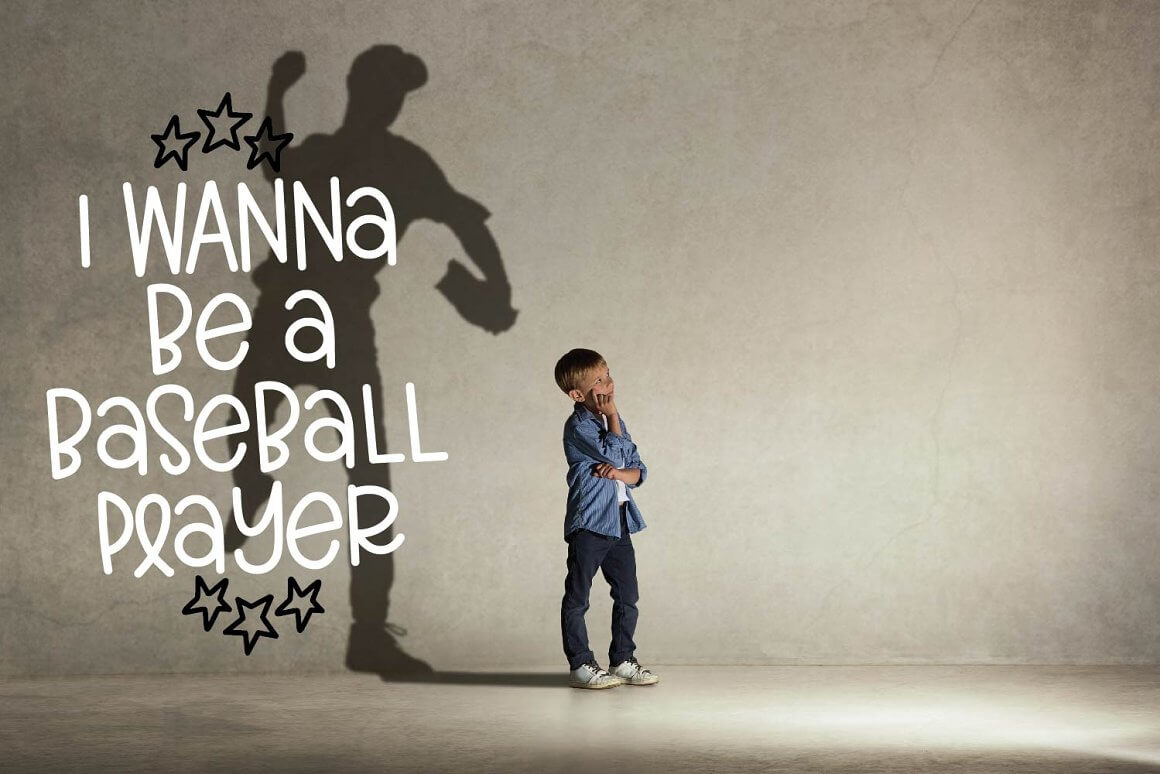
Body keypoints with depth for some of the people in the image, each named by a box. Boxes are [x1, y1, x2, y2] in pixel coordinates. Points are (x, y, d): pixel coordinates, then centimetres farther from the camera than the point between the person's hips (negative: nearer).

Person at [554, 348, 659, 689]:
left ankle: (622, 660, 19)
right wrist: (612, 415, -13)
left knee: (627, 596, 10)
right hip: (588, 523, -8)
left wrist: (619, 472, -10)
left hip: (619, 522, 8)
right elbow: (614, 453, -22)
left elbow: (639, 470, 11)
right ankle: (580, 665, 4)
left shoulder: (614, 422, 14)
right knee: (577, 597, 0)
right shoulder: (579, 426, -11)